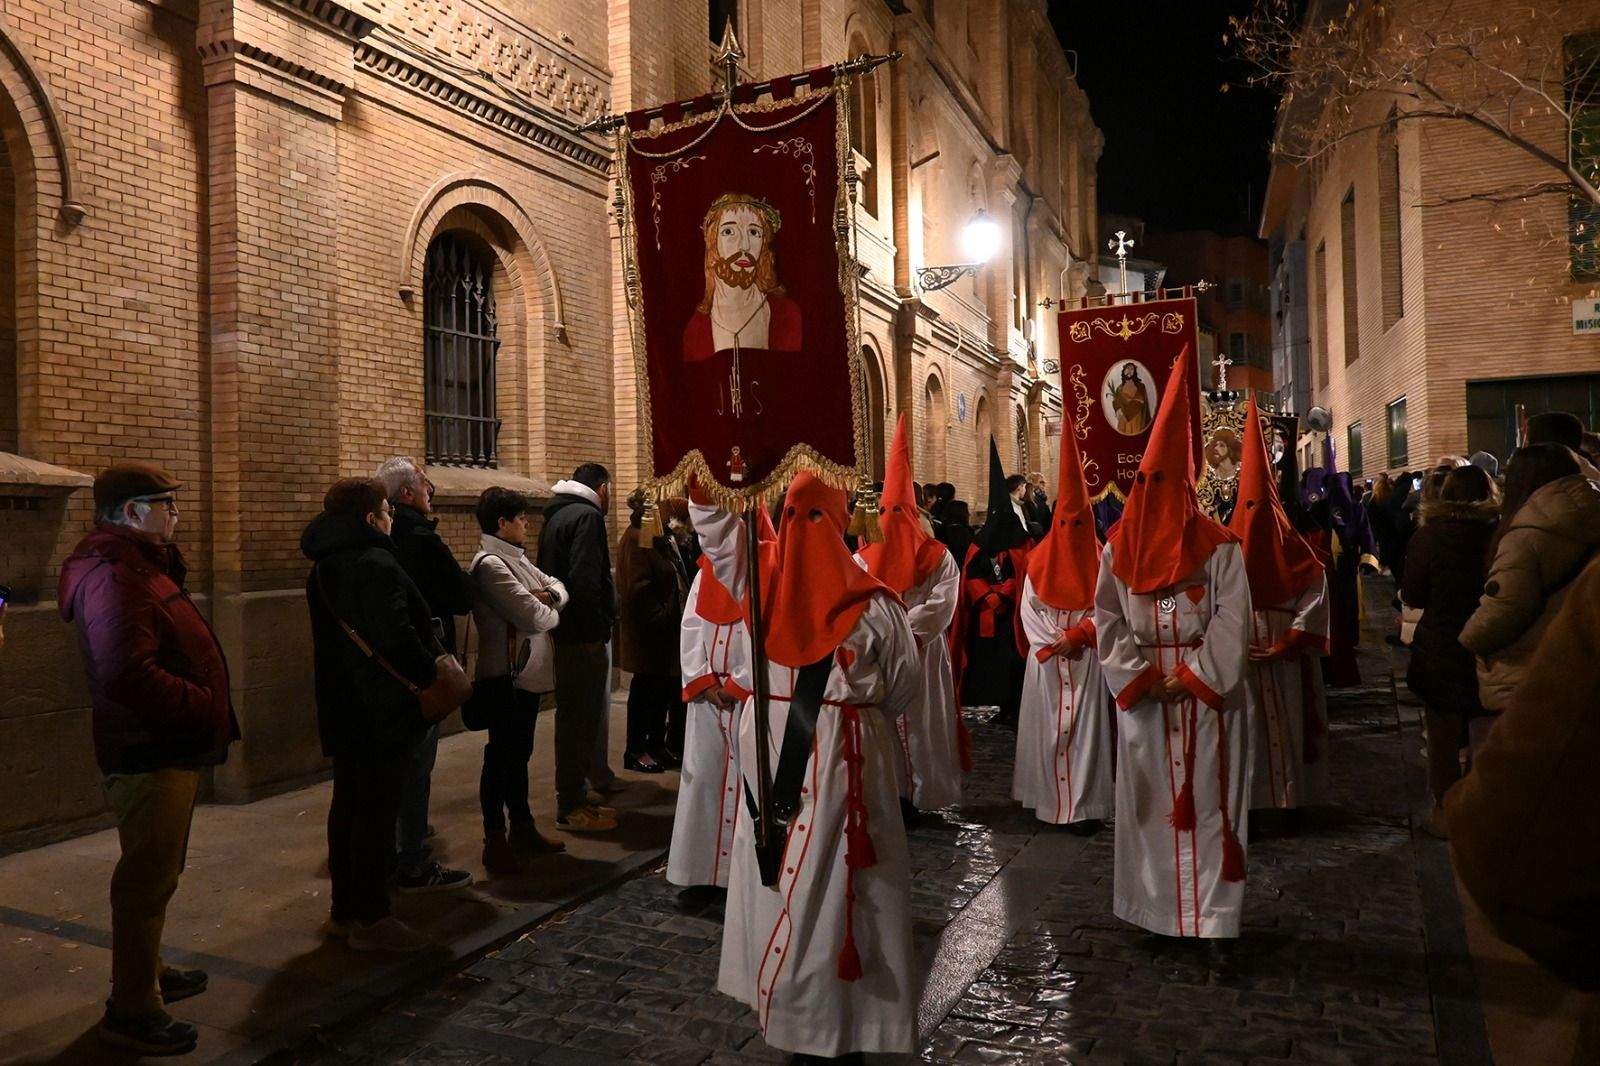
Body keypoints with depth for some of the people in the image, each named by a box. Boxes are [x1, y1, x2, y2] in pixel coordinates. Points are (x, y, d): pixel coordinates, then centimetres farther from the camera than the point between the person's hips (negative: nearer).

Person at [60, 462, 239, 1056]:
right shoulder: (112, 575, -19)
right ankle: (132, 1012, 11)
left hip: (167, 749, 11)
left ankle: (146, 973, 39)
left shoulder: (138, 565, 15)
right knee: (148, 877, -1)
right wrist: (206, 707, -22)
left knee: (154, 872, 23)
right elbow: (128, 674, -29)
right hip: (148, 755, -11)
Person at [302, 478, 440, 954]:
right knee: (377, 811, -1)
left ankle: (345, 909, 27)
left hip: (342, 708, 10)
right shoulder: (375, 565, -19)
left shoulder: (324, 568, 12)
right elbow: (397, 638, -27)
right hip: (383, 710, -10)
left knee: (348, 804, 17)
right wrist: (431, 674, -13)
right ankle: (372, 919, 7)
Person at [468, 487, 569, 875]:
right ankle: (495, 841, 11)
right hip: (506, 676, -9)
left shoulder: (516, 557, 13)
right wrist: (550, 611, -2)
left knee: (519, 754, 18)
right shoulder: (490, 564, -18)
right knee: (501, 757, 1)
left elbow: (557, 587, 14)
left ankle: (522, 828, 29)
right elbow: (534, 618, -24)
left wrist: (547, 595, -9)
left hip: (527, 673, 9)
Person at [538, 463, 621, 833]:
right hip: (583, 636, -10)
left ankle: (572, 796, 26)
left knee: (575, 715, 17)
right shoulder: (587, 516, -13)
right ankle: (572, 806, 5)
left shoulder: (556, 516, 17)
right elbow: (585, 581, -25)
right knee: (579, 717, -2)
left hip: (564, 632, 10)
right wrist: (599, 625, -15)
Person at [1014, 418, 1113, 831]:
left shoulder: (1099, 560, 3)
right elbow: (1029, 607, 1)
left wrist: (1075, 635, -15)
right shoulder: (1041, 558, 7)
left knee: (1083, 726, -2)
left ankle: (1084, 805, 1)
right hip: (1046, 659, 2)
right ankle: (1048, 797, 15)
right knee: (1048, 725, 5)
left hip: (1086, 658, -2)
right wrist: (1051, 641, -12)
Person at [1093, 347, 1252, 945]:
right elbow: (1108, 619, 2)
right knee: (1148, 798, 7)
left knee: (1207, 799, 1)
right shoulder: (1120, 547, 4)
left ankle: (1211, 913, 10)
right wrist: (1142, 677, -8)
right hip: (1141, 692, 2)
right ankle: (1155, 905, 20)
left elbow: (1231, 619, -6)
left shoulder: (1218, 546, -1)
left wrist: (1192, 675, -14)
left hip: (1206, 693, -2)